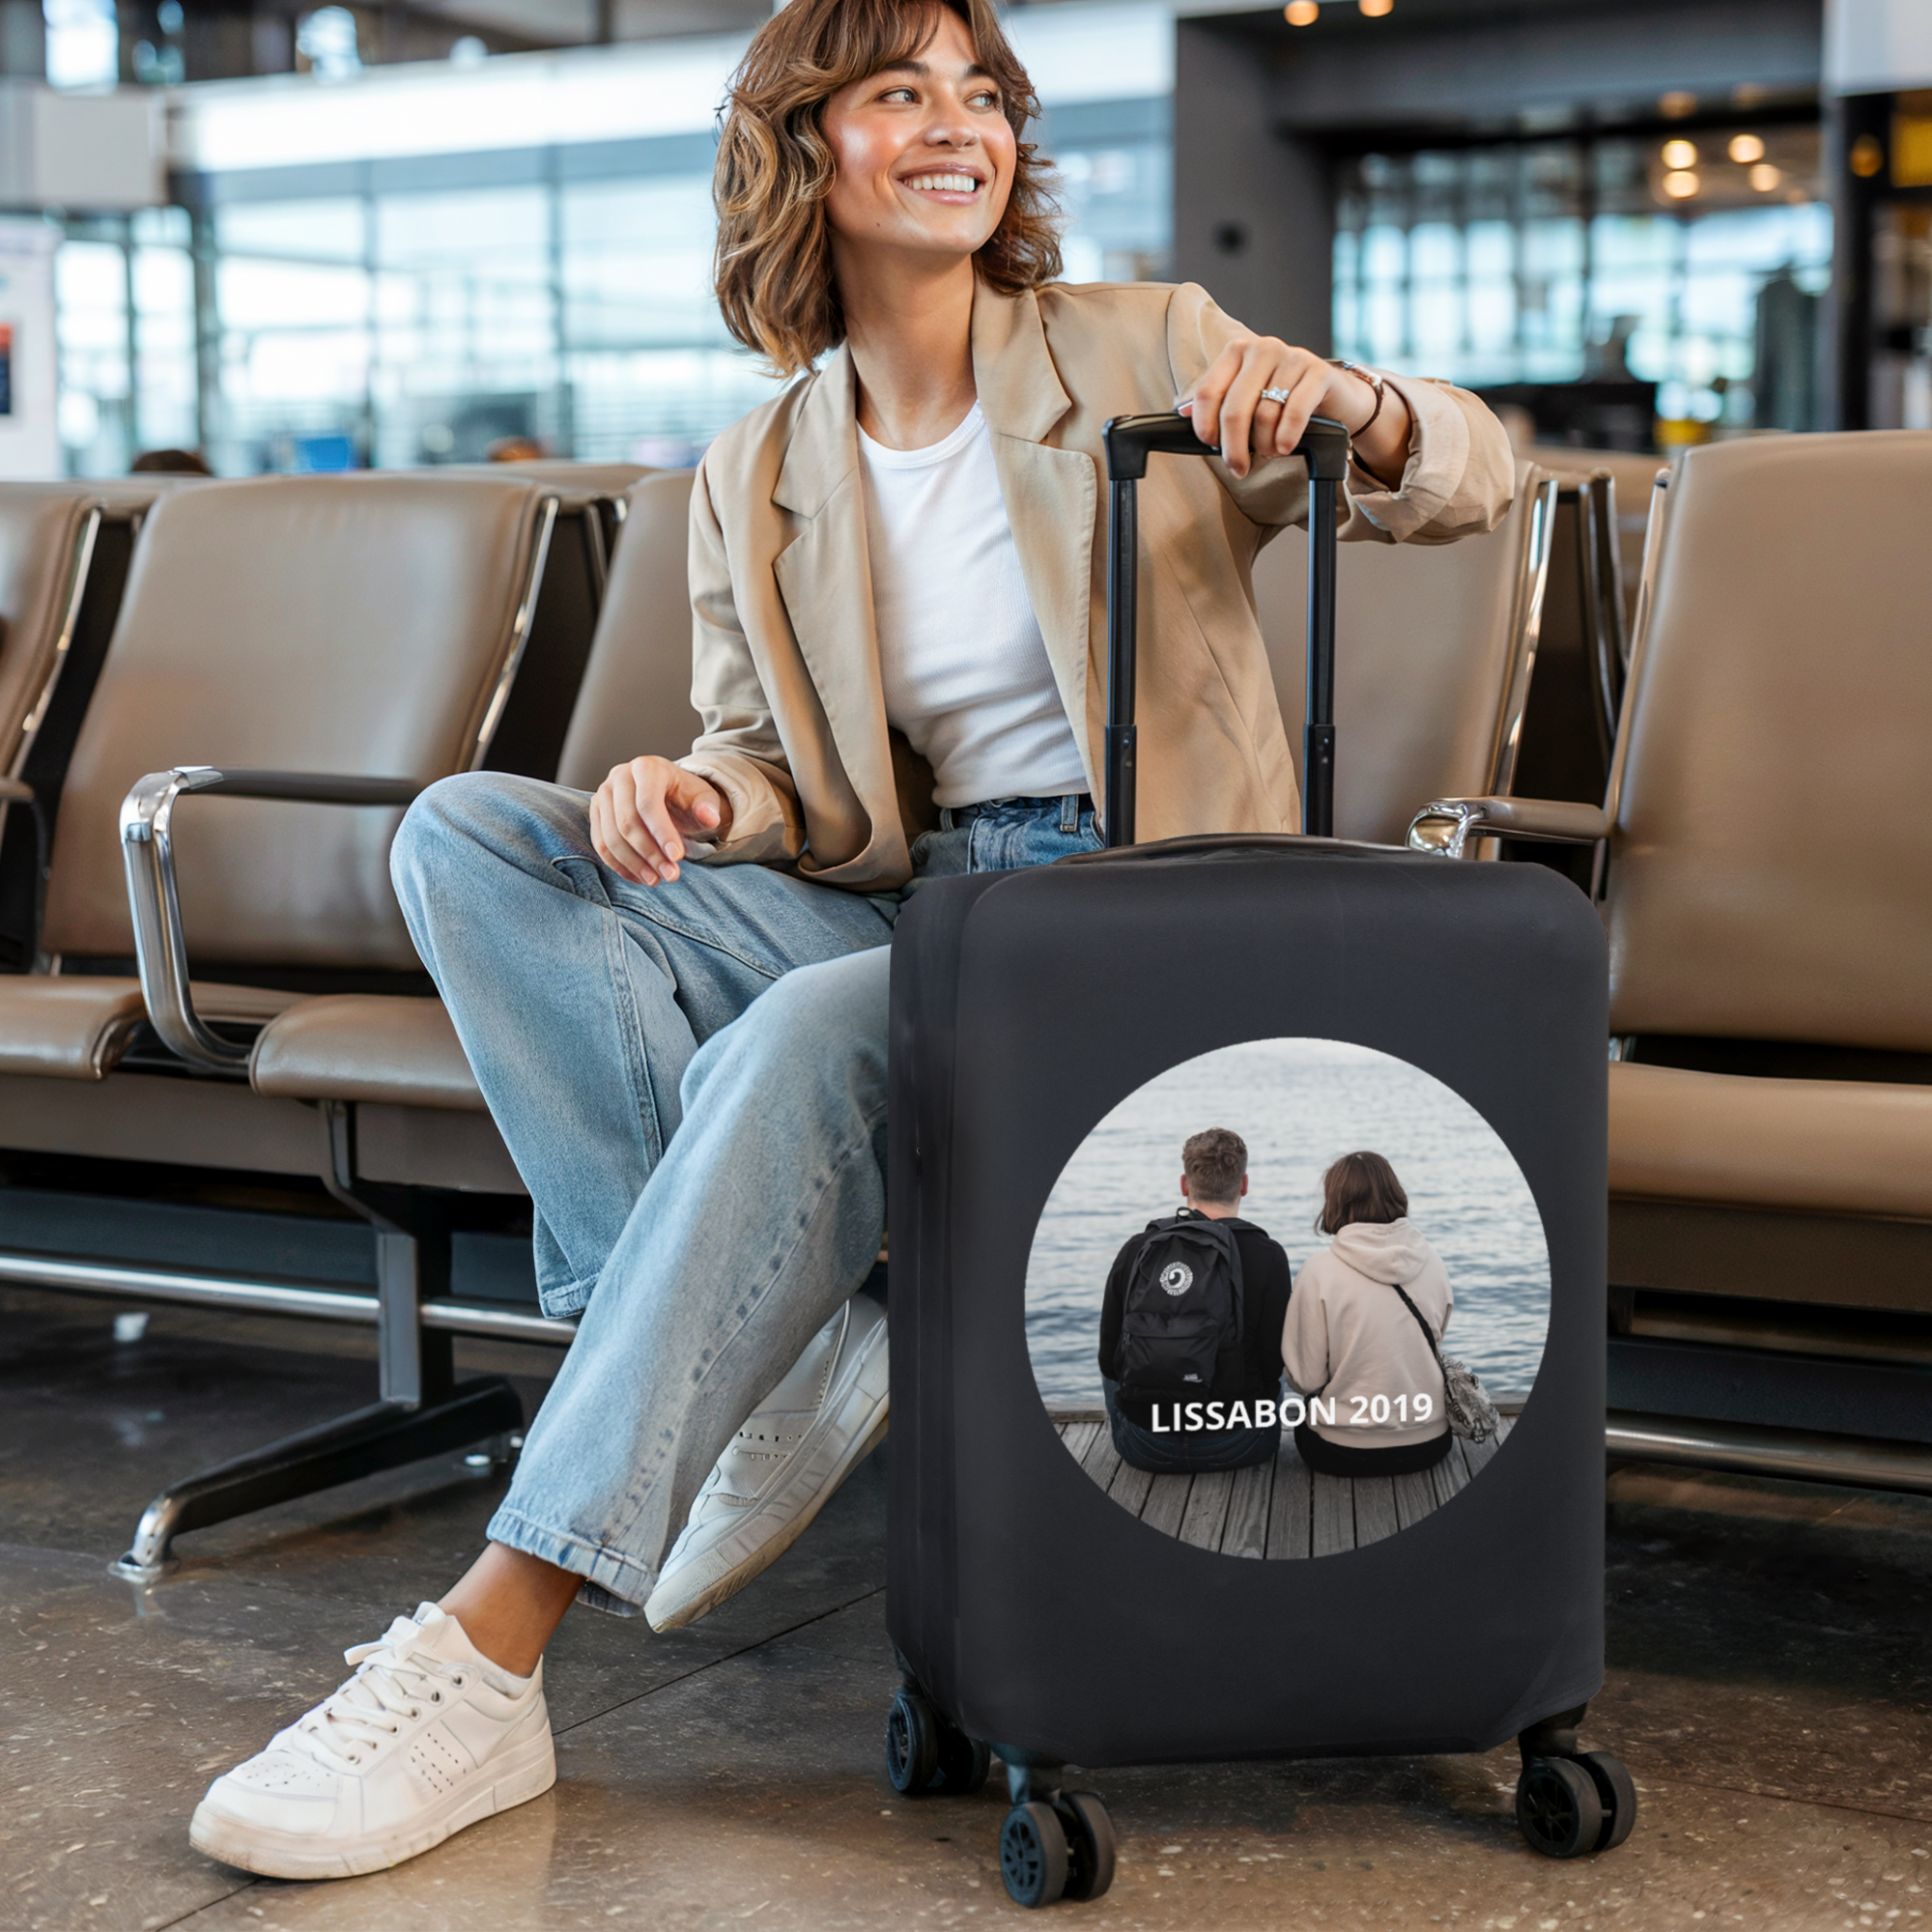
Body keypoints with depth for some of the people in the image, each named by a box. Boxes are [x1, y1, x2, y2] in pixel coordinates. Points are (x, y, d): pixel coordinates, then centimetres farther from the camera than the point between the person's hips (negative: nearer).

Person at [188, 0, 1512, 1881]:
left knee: (799, 1046, -36)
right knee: (466, 833, -13)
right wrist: (691, 797, -13)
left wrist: (1352, 407, -24)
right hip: (893, 905, 5)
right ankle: (783, 1343, -24)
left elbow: (1472, 477, 1)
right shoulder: (754, 479, 12)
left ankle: (486, 1657, -35)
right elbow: (776, 775, 13)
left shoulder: (1145, 352, 4)